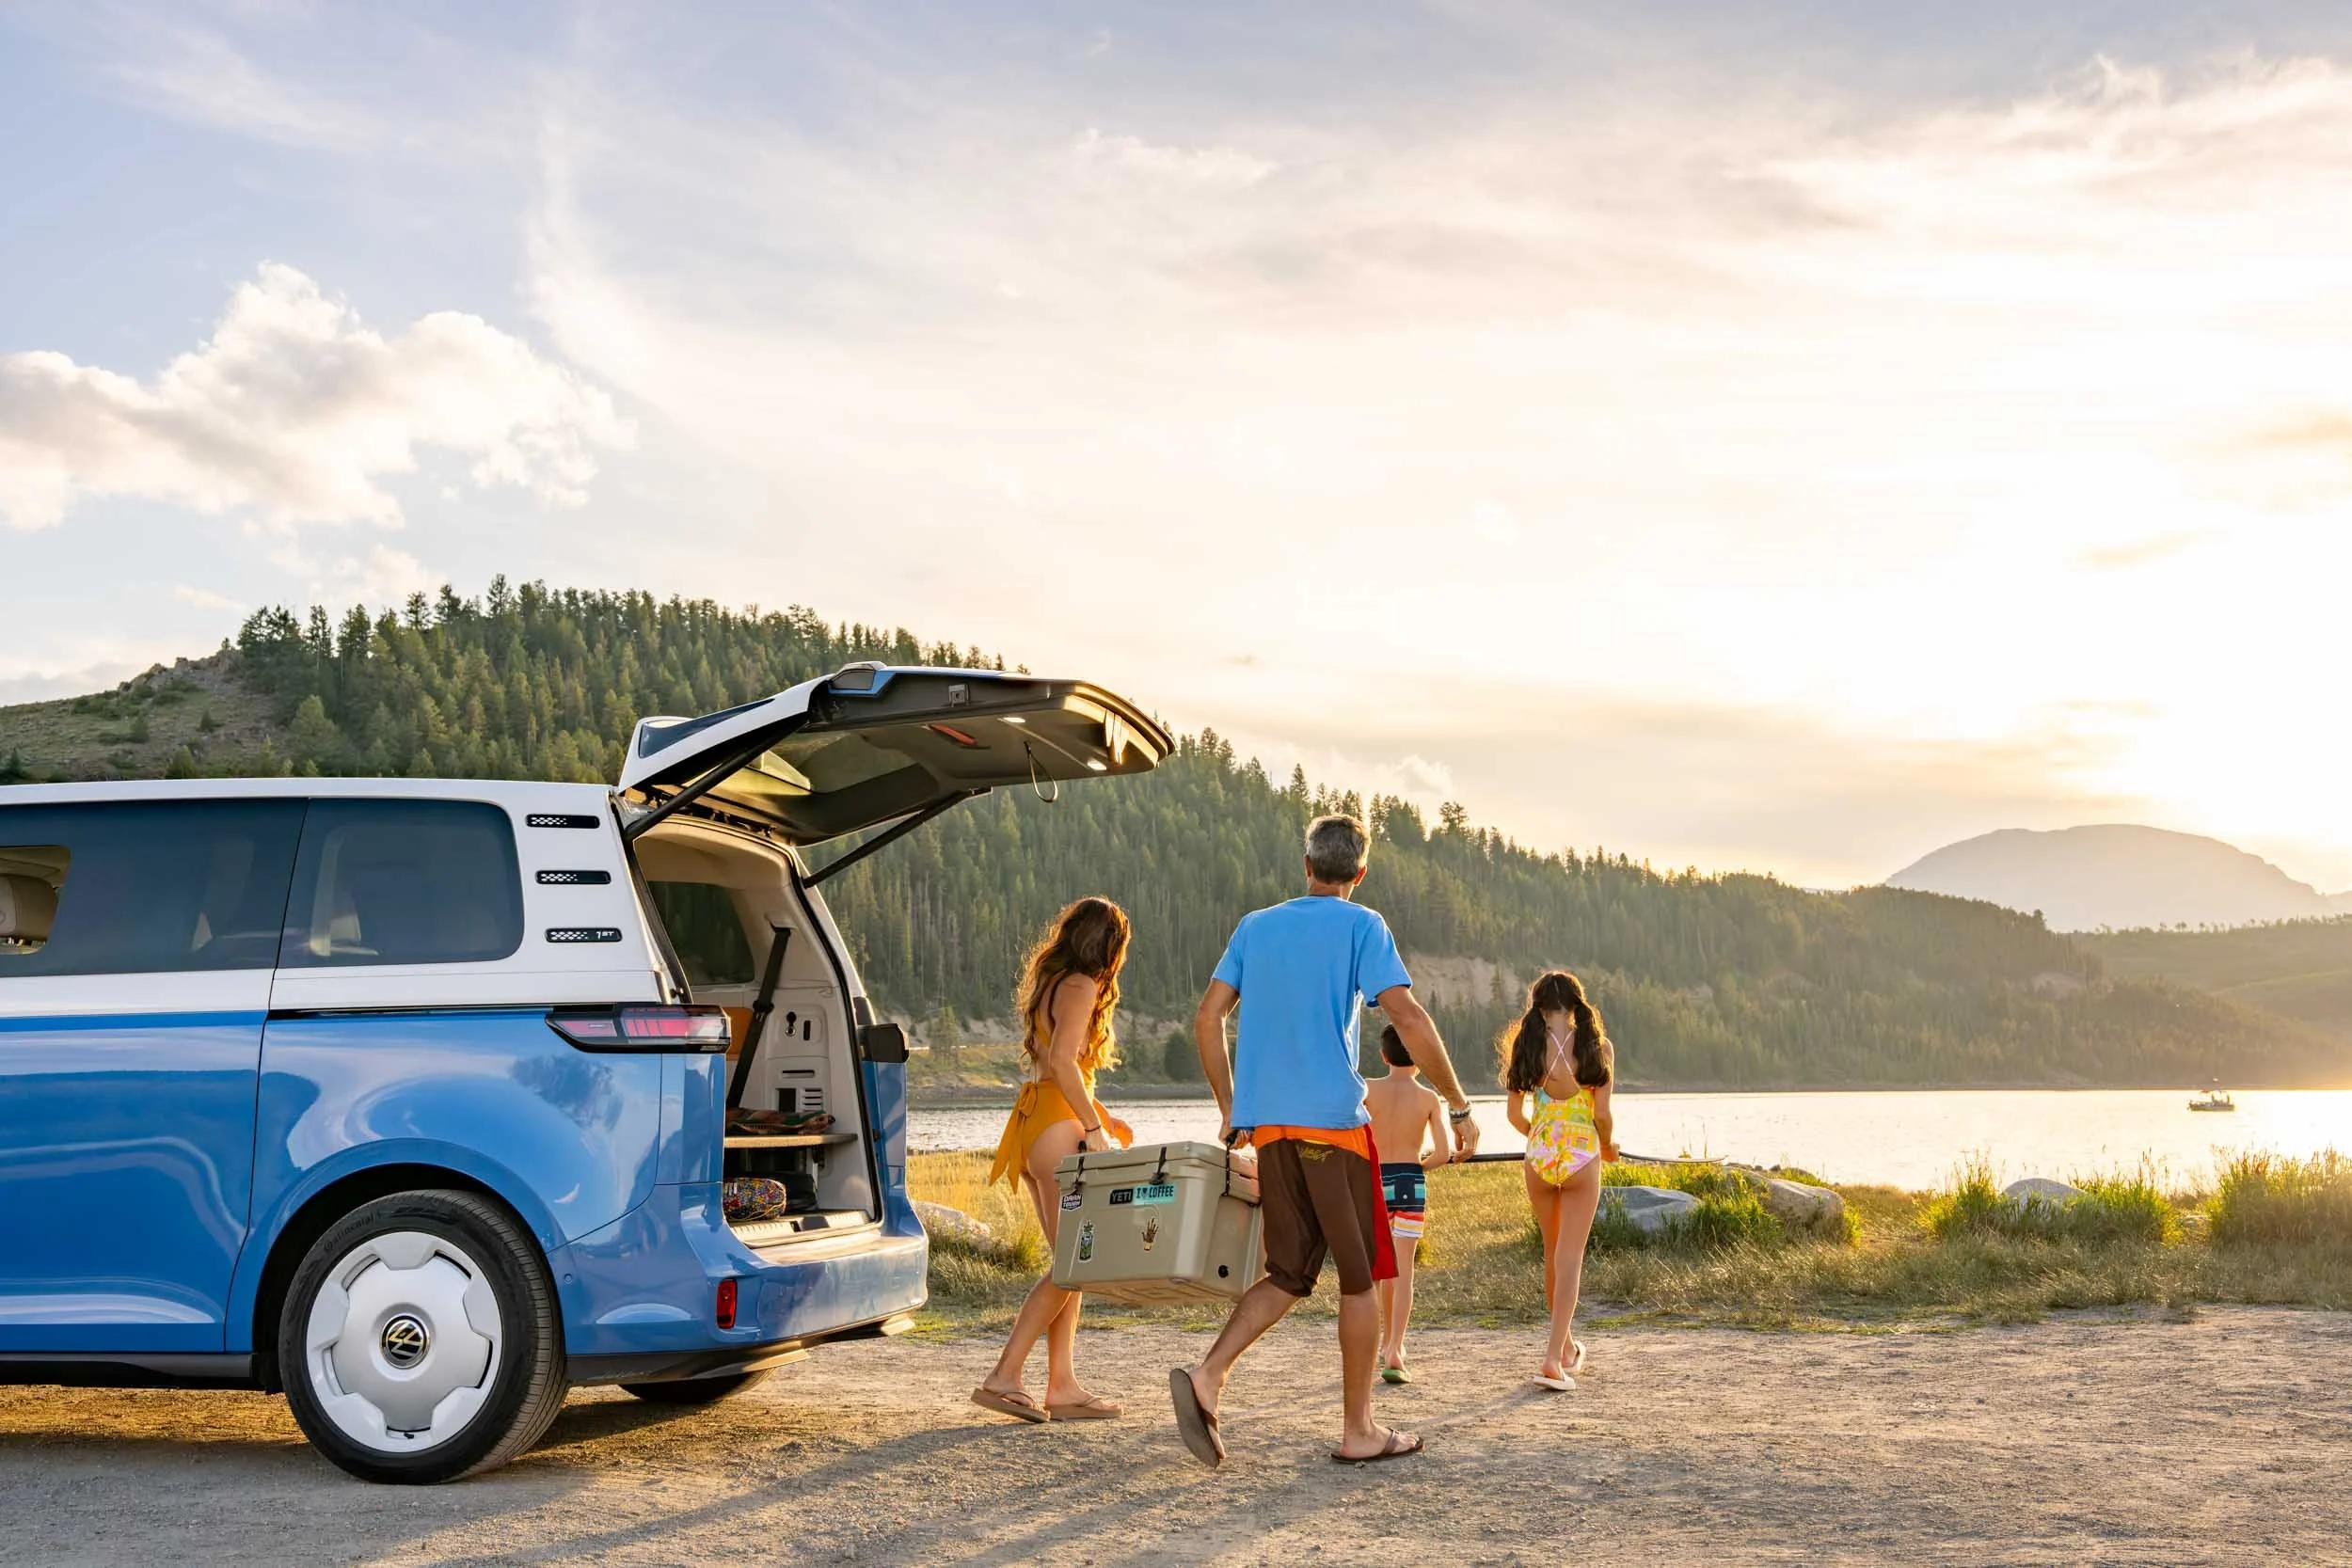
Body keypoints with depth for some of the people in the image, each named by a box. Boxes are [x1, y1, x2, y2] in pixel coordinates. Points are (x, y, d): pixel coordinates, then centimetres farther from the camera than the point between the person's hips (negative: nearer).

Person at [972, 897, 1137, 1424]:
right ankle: (1003, 1376, -10)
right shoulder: (1081, 986, -8)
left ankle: (1063, 1386, 8)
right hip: (1058, 1127, -10)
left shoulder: (1051, 980, 19)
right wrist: (1095, 1127, -17)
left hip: (1034, 1121, 10)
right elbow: (1063, 1062, -20)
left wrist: (1100, 1118, 20)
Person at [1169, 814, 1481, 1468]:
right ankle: (1358, 1430, 8)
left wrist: (1231, 1111, 17)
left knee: (1290, 1273, 11)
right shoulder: (1361, 926, 0)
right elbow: (1409, 1019, -10)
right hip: (1333, 1120, -5)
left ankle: (1206, 1375, -9)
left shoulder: (1254, 927, 15)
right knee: (1360, 1274, 6)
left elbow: (1207, 1019, 10)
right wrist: (1458, 1107, -4)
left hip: (1265, 1125, 5)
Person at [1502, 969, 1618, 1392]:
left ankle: (1566, 1345, 33)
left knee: (1553, 1254, 19)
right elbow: (1602, 1114, -8)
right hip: (1582, 1155, -2)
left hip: (1540, 1155, 2)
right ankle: (1554, 1358, -10)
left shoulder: (1528, 1046, -1)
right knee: (1569, 1258, 0)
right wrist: (1608, 1146, 13)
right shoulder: (1597, 1047, -6)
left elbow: (1514, 1114, 2)